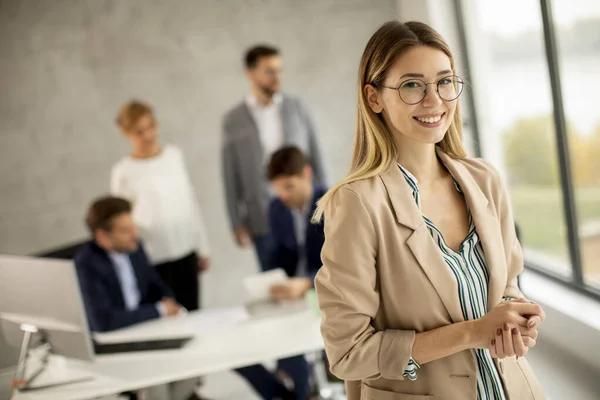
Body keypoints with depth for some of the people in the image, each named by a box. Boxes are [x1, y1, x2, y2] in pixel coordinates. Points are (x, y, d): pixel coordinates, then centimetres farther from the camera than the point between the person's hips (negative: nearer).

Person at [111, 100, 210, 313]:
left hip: (186, 250, 4)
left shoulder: (174, 155, 5)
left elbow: (192, 202, 11)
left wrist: (203, 247, 13)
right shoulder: (123, 172, -7)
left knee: (191, 314, 8)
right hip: (153, 258, -4)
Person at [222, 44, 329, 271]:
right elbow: (231, 177, 3)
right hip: (264, 221, -1)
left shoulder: (296, 108, 5)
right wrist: (237, 223, 1)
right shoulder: (233, 120, 1)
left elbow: (316, 156, 7)